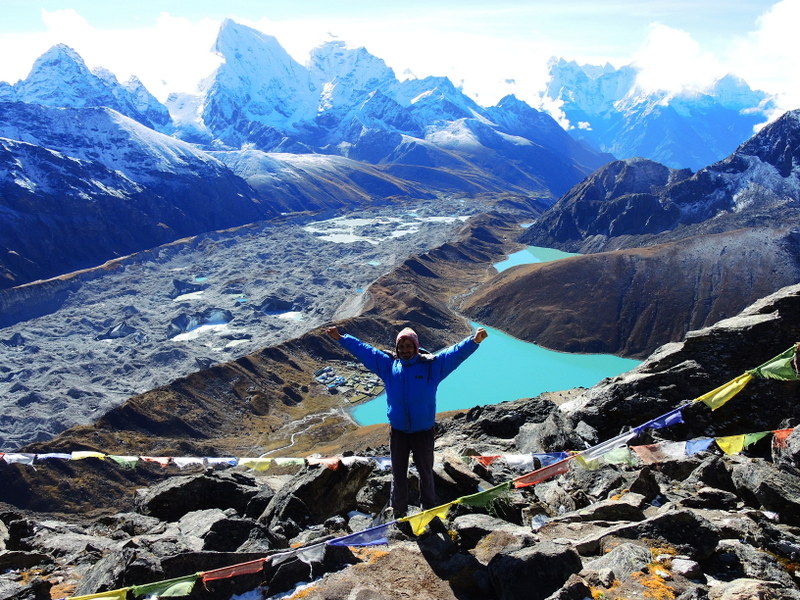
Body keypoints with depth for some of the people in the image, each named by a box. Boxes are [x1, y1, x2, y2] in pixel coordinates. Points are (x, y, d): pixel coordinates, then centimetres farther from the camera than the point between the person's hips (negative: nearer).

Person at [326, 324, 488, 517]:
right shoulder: (388, 364, -2)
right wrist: (341, 338, 0)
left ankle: (430, 510, 35)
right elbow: (363, 350, 1)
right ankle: (399, 512, 30)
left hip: (424, 431, -1)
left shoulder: (432, 365, -8)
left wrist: (474, 340, -32)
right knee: (398, 474, 14)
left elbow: (455, 353, -17)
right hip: (398, 432, 2)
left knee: (426, 472, 16)